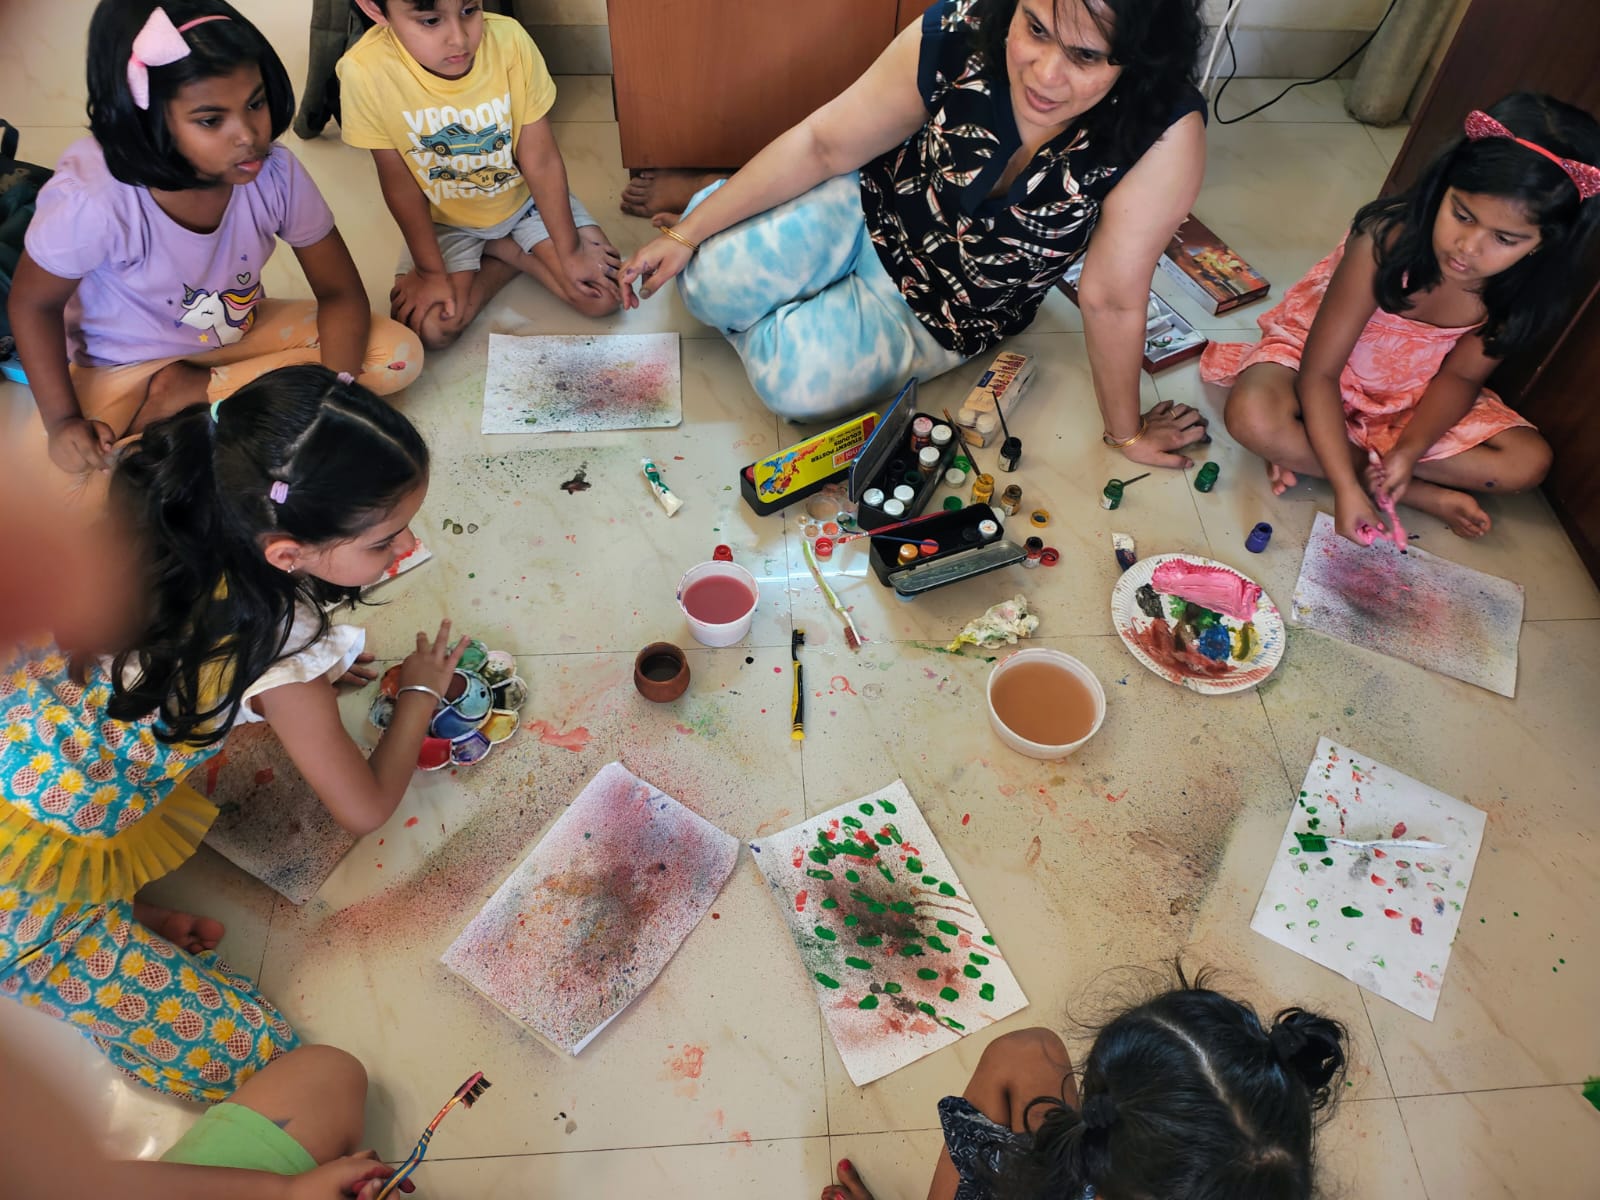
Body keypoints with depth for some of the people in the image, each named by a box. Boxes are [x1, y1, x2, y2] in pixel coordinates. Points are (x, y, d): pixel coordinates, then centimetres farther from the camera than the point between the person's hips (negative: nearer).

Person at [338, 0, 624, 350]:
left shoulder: (509, 40, -28)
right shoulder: (367, 72, -29)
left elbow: (541, 161, -19)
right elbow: (401, 184, -16)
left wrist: (570, 252, -15)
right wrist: (430, 272, -12)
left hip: (525, 199, 0)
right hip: (446, 220, 0)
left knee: (604, 295, -14)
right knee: (428, 329, -17)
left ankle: (504, 251, 9)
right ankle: (515, 258, 7)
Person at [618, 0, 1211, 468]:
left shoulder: (1164, 135, -32)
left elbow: (1112, 298, -21)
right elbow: (821, 144, -15)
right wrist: (687, 233, -13)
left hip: (942, 313, 0)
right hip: (869, 212, 1)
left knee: (796, 383, -21)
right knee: (709, 280, -17)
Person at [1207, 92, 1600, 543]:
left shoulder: (1524, 287, -19)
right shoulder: (1385, 239, -31)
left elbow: (1460, 375, -6)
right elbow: (1319, 373, -30)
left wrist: (1410, 450, -26)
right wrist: (1346, 486, -36)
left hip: (1412, 399, 4)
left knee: (1528, 461, -12)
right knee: (1254, 417, -36)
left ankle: (1306, 454, -16)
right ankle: (1425, 495, -16)